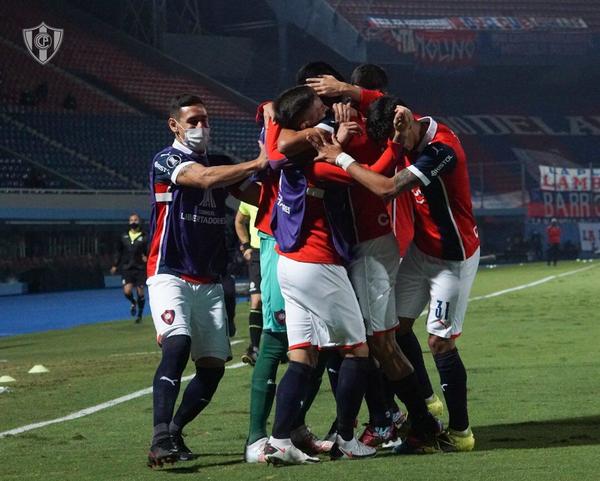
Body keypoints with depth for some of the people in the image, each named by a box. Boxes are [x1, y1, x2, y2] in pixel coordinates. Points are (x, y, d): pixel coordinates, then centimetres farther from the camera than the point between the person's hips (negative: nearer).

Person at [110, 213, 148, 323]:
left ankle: (139, 315, 20)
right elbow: (119, 252, 18)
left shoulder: (144, 237, -1)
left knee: (140, 293, 1)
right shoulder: (124, 237, 8)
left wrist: (146, 257, -21)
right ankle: (133, 303, 23)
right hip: (127, 268, 2)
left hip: (140, 269, -2)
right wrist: (115, 265, 17)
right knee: (127, 291, -12)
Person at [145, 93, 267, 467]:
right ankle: (161, 438, -33)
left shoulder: (220, 166, 16)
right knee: (177, 344, -27)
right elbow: (204, 178, -25)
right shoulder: (166, 161, -6)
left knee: (213, 364, 3)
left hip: (209, 282, 7)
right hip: (170, 275, -7)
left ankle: (174, 430, 21)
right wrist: (258, 163, -27)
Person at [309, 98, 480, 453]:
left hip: (453, 259, -8)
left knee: (440, 342, -5)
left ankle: (460, 432, 9)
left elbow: (388, 188, -36)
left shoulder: (442, 150, -31)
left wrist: (341, 158, -28)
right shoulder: (413, 135, -6)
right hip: (421, 248, 8)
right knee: (398, 325, 3)